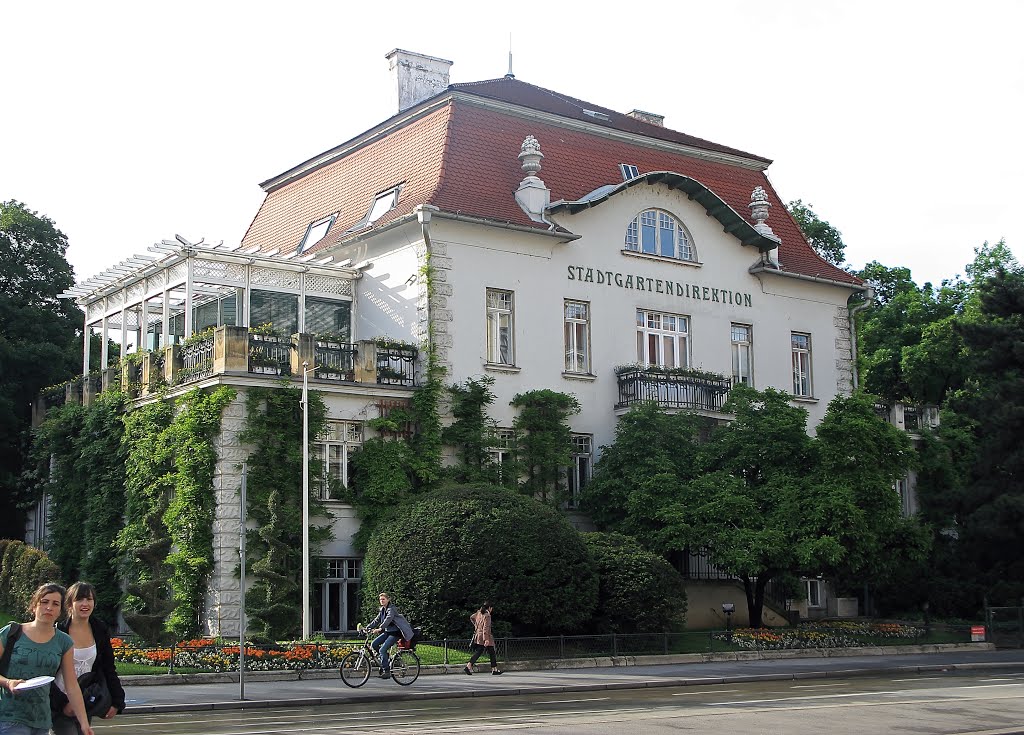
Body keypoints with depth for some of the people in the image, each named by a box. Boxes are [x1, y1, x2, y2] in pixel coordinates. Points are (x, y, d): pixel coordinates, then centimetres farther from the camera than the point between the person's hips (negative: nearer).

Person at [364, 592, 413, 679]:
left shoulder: (391, 609, -15)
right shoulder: (382, 610, 12)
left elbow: (388, 619, -30)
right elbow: (376, 620, 13)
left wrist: (380, 628, -43)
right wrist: (367, 627, 1)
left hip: (395, 632, -8)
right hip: (387, 632, 8)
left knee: (382, 650, -19)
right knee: (374, 644, -6)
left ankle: (386, 671, -12)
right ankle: (388, 659, 10)